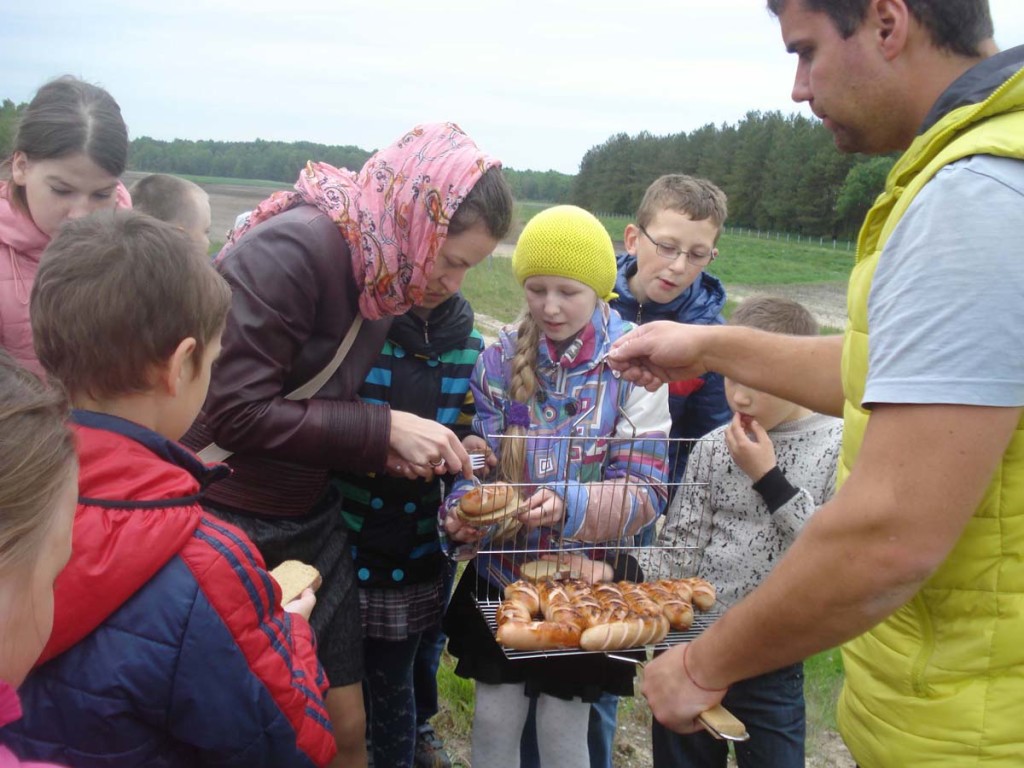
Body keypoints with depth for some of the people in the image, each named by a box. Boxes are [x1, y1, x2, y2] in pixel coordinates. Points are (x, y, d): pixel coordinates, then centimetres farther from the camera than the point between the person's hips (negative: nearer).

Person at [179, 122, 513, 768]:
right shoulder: (293, 247, -23)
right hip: (228, 519, -7)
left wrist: (396, 448, -9)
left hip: (313, 519, 7)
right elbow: (236, 412, -24)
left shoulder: (386, 270, 1)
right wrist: (383, 430, -21)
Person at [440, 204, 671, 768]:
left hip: (587, 580, -2)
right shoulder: (501, 359, -3)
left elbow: (645, 490, -14)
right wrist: (463, 509, -22)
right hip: (501, 574, 3)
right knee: (494, 720, 13)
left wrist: (570, 505, -31)